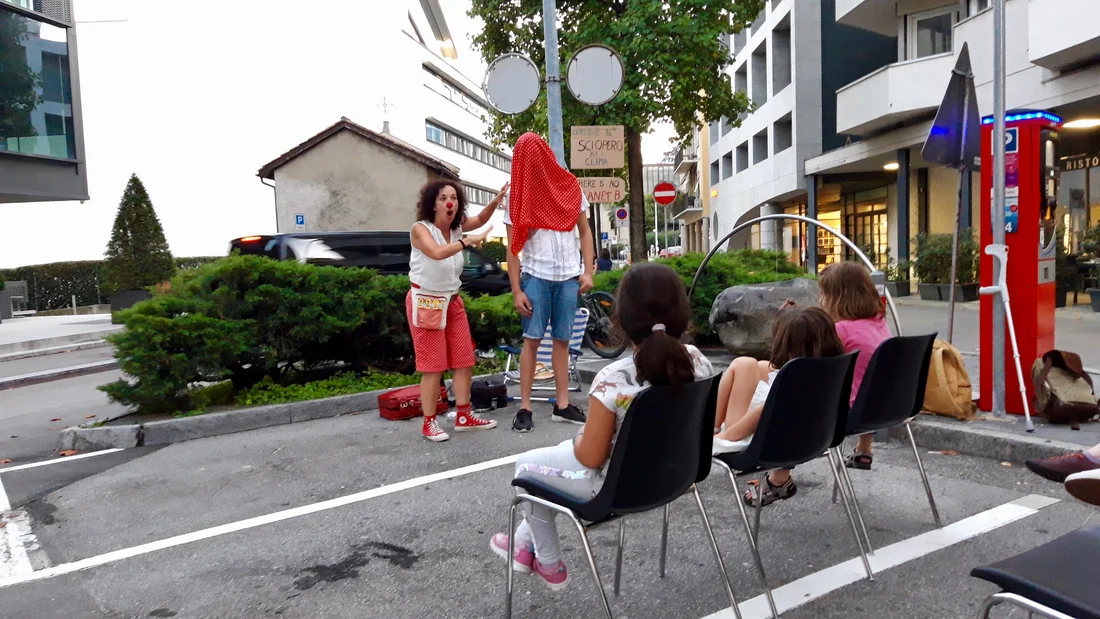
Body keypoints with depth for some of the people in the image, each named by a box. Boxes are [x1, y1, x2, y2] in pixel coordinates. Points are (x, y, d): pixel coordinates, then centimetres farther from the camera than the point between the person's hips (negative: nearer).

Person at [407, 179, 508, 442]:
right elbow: (437, 253, -33)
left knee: (465, 361, 7)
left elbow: (480, 219, -2)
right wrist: (467, 242, -40)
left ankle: (463, 416, 17)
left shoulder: (456, 227, 5)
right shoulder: (421, 228, -16)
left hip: (452, 301, 7)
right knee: (433, 366, -5)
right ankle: (429, 423, 5)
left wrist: (497, 200, -20)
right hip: (425, 302, -7)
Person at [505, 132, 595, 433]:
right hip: (536, 276, -2)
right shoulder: (517, 194, 1)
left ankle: (562, 405, 13)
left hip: (569, 276, 2)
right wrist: (516, 290, -7)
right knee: (532, 339, -4)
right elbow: (512, 247, -1)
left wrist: (587, 271, 0)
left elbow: (585, 231, 11)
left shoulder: (570, 187, 7)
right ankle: (524, 408, 1)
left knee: (562, 340, 7)